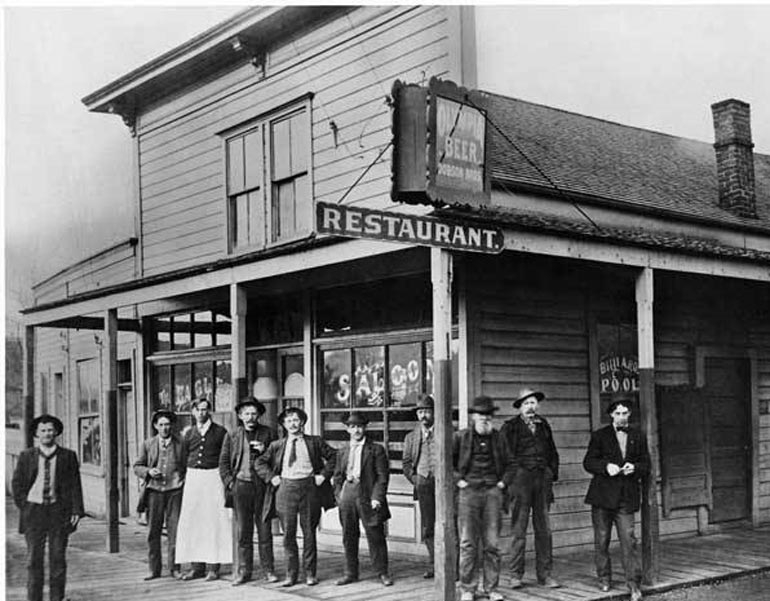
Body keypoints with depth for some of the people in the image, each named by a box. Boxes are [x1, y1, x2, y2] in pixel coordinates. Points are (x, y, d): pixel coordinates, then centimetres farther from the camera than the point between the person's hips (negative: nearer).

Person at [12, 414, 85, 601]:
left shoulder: (68, 456, 2)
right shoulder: (26, 456, 4)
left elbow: (75, 485, 1)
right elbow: (17, 483, 10)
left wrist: (77, 510, -5)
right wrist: (23, 506, 2)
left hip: (59, 511, 0)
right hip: (33, 510, 0)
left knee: (58, 558, 3)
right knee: (34, 559, 1)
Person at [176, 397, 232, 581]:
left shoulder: (220, 432, 2)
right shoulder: (188, 432, 11)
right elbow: (184, 457, 13)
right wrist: (184, 475, 4)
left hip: (213, 477, -3)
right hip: (193, 477, 3)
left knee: (214, 521, -4)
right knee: (192, 522, 3)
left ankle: (213, 567, 1)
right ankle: (197, 566, 11)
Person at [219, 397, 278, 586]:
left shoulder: (268, 433, 6)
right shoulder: (232, 436, 9)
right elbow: (223, 462, 12)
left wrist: (265, 450, -10)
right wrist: (229, 482, 1)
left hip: (262, 485, -1)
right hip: (241, 484, 1)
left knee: (264, 529, 2)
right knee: (243, 530, 4)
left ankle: (268, 570, 9)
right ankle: (244, 571, 10)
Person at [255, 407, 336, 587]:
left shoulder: (315, 442, 6)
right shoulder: (277, 445, 9)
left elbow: (332, 456, 9)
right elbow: (260, 462, 14)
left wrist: (324, 474, -1)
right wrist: (271, 477, 2)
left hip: (309, 486, -1)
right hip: (285, 488, 1)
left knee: (309, 533, 5)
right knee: (288, 534, 1)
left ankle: (310, 573, 14)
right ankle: (291, 574, 11)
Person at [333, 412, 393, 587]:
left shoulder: (376, 449, 0)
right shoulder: (342, 450, 13)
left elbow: (382, 476, -4)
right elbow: (338, 475, 16)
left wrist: (377, 497, -13)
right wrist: (338, 495, 4)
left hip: (368, 496, -4)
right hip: (347, 494, 4)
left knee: (375, 536, -1)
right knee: (349, 537, 9)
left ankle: (382, 573, 9)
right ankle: (350, 573, 20)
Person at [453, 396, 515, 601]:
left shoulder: (497, 438, 11)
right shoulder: (461, 437, 3)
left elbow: (509, 466, 20)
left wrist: (503, 482, 7)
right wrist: (457, 480, 0)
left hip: (492, 492, 2)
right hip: (469, 492, -2)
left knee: (492, 544, 2)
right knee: (468, 544, -1)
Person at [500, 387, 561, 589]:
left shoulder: (544, 425, 17)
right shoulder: (510, 427, 1)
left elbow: (552, 453, 21)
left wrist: (552, 474, 12)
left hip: (543, 479, 4)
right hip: (520, 479, -4)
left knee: (544, 529, 4)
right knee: (519, 530, -2)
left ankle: (545, 574, 11)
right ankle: (516, 575, 4)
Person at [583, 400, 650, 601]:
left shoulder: (638, 437, 12)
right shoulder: (600, 436, 5)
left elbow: (646, 465, 12)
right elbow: (588, 462, 2)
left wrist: (634, 467, -9)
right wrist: (606, 467, -15)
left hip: (626, 497, 0)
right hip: (603, 494, 0)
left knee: (629, 539, -8)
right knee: (601, 539, 6)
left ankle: (633, 583, -4)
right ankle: (604, 578, 20)